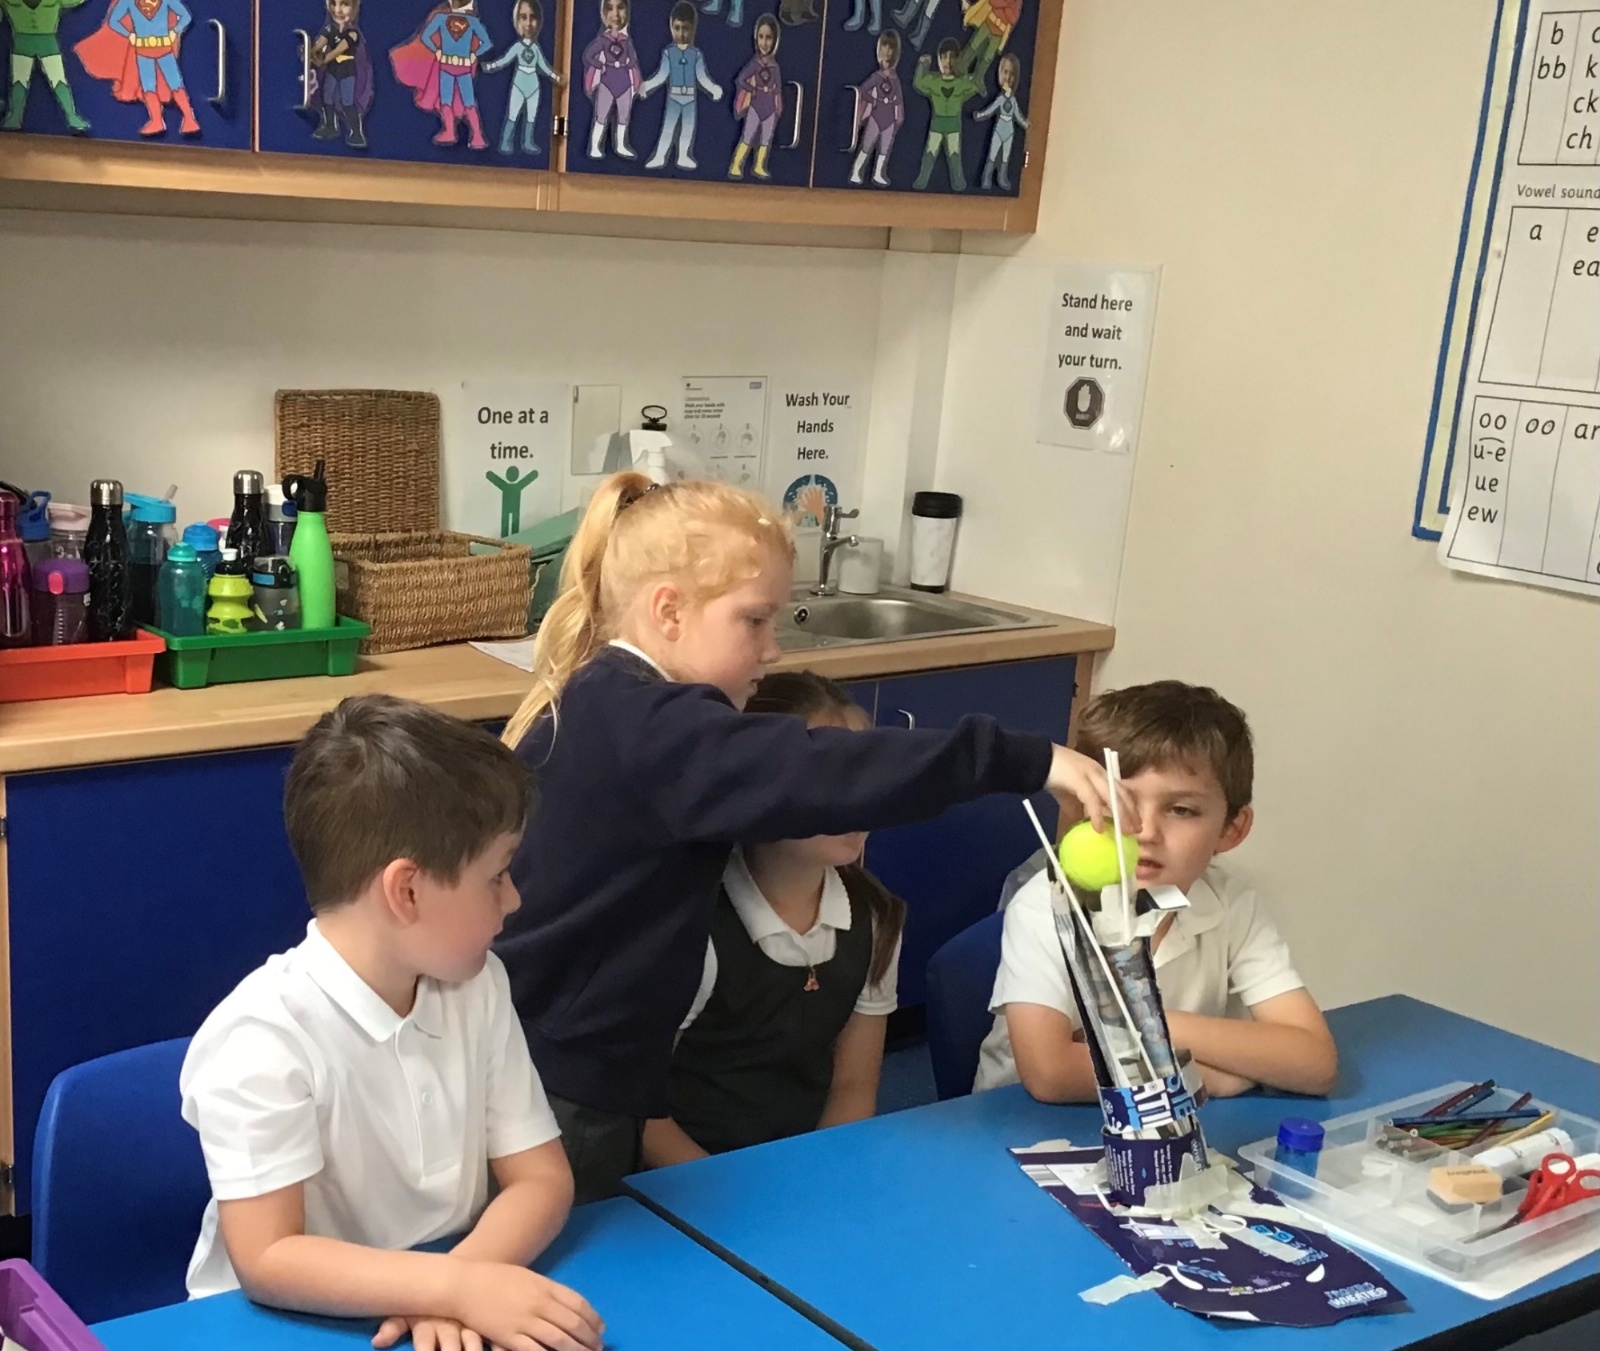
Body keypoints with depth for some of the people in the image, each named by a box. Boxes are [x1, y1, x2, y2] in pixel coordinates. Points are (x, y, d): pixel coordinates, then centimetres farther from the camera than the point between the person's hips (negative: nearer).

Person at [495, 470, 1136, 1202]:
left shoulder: (601, 709, 7)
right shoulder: (648, 729, -25)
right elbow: (816, 775, -35)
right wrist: (1026, 761, -35)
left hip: (559, 1066, 10)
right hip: (558, 1092, -10)